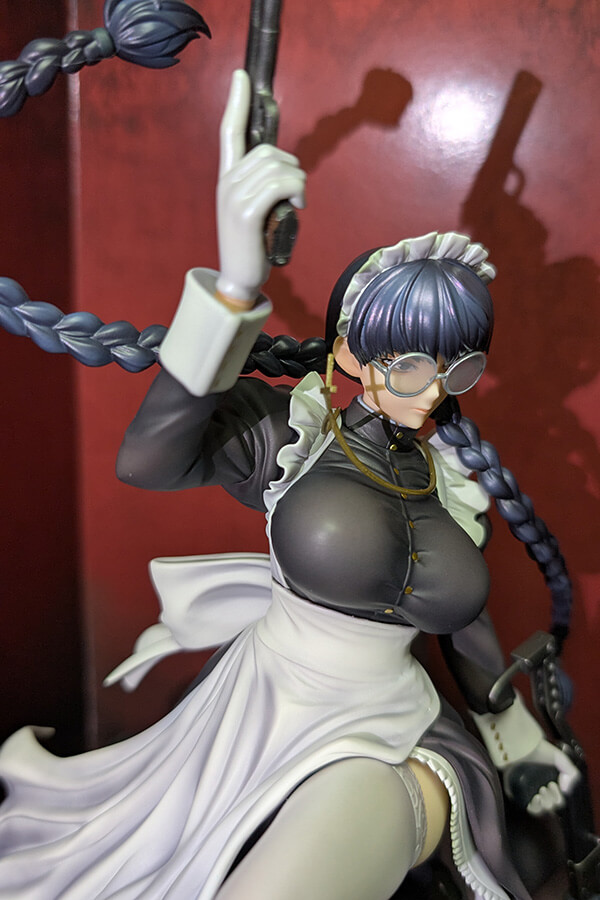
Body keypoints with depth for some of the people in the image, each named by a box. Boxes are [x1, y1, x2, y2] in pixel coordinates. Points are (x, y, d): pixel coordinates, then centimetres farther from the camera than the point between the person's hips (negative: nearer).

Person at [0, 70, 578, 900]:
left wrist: (515, 729, 25)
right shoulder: (288, 425, -13)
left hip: (386, 739, 2)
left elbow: (464, 614, 13)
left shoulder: (453, 477, -1)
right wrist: (236, 285, -44)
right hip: (260, 707, -1)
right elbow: (146, 461, -33)